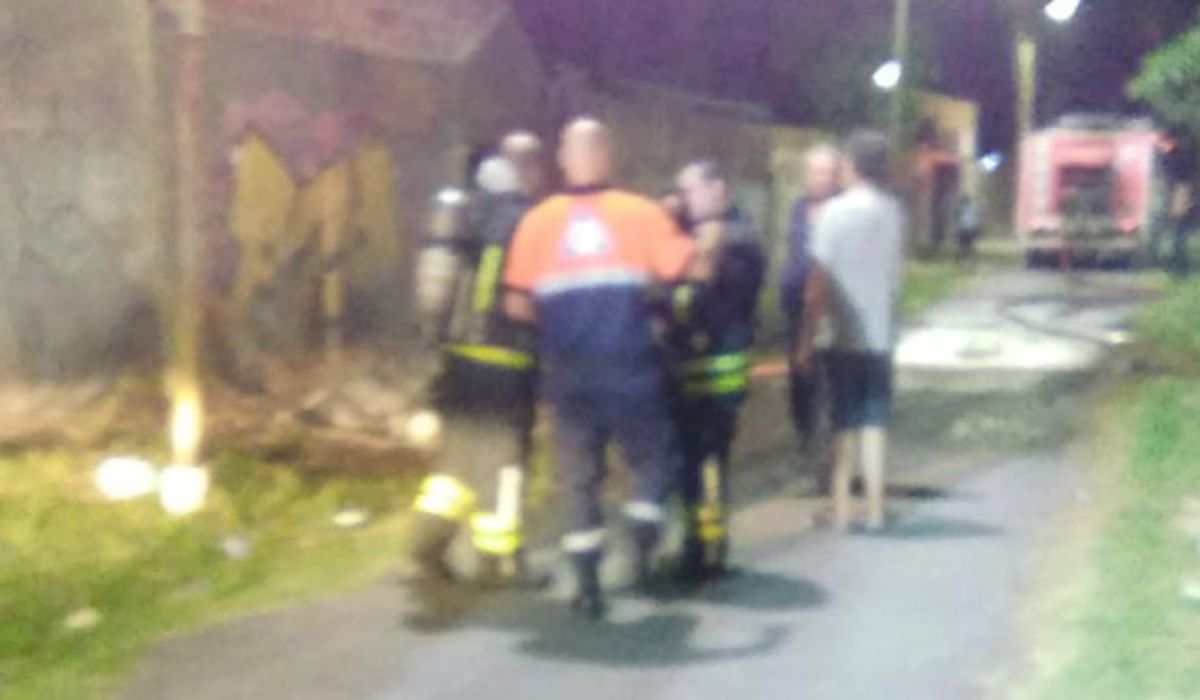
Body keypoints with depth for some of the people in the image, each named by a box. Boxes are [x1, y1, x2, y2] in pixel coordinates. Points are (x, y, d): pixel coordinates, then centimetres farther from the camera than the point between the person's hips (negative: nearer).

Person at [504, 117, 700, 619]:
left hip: (568, 373, 2)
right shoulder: (641, 213, -3)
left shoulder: (538, 220, 0)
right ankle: (644, 541, -5)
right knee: (654, 458, 16)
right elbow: (689, 267, -7)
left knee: (579, 474, 11)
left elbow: (518, 304, -2)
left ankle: (587, 586, 9)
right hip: (631, 369, -1)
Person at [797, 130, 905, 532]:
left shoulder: (835, 212, -11)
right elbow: (896, 271, 4)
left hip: (844, 336, -3)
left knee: (843, 423, 7)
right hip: (881, 334, 3)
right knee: (875, 422, 10)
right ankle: (874, 508, 9)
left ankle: (841, 507, 8)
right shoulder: (894, 212, 2)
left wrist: (806, 339, -7)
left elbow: (819, 283, -11)